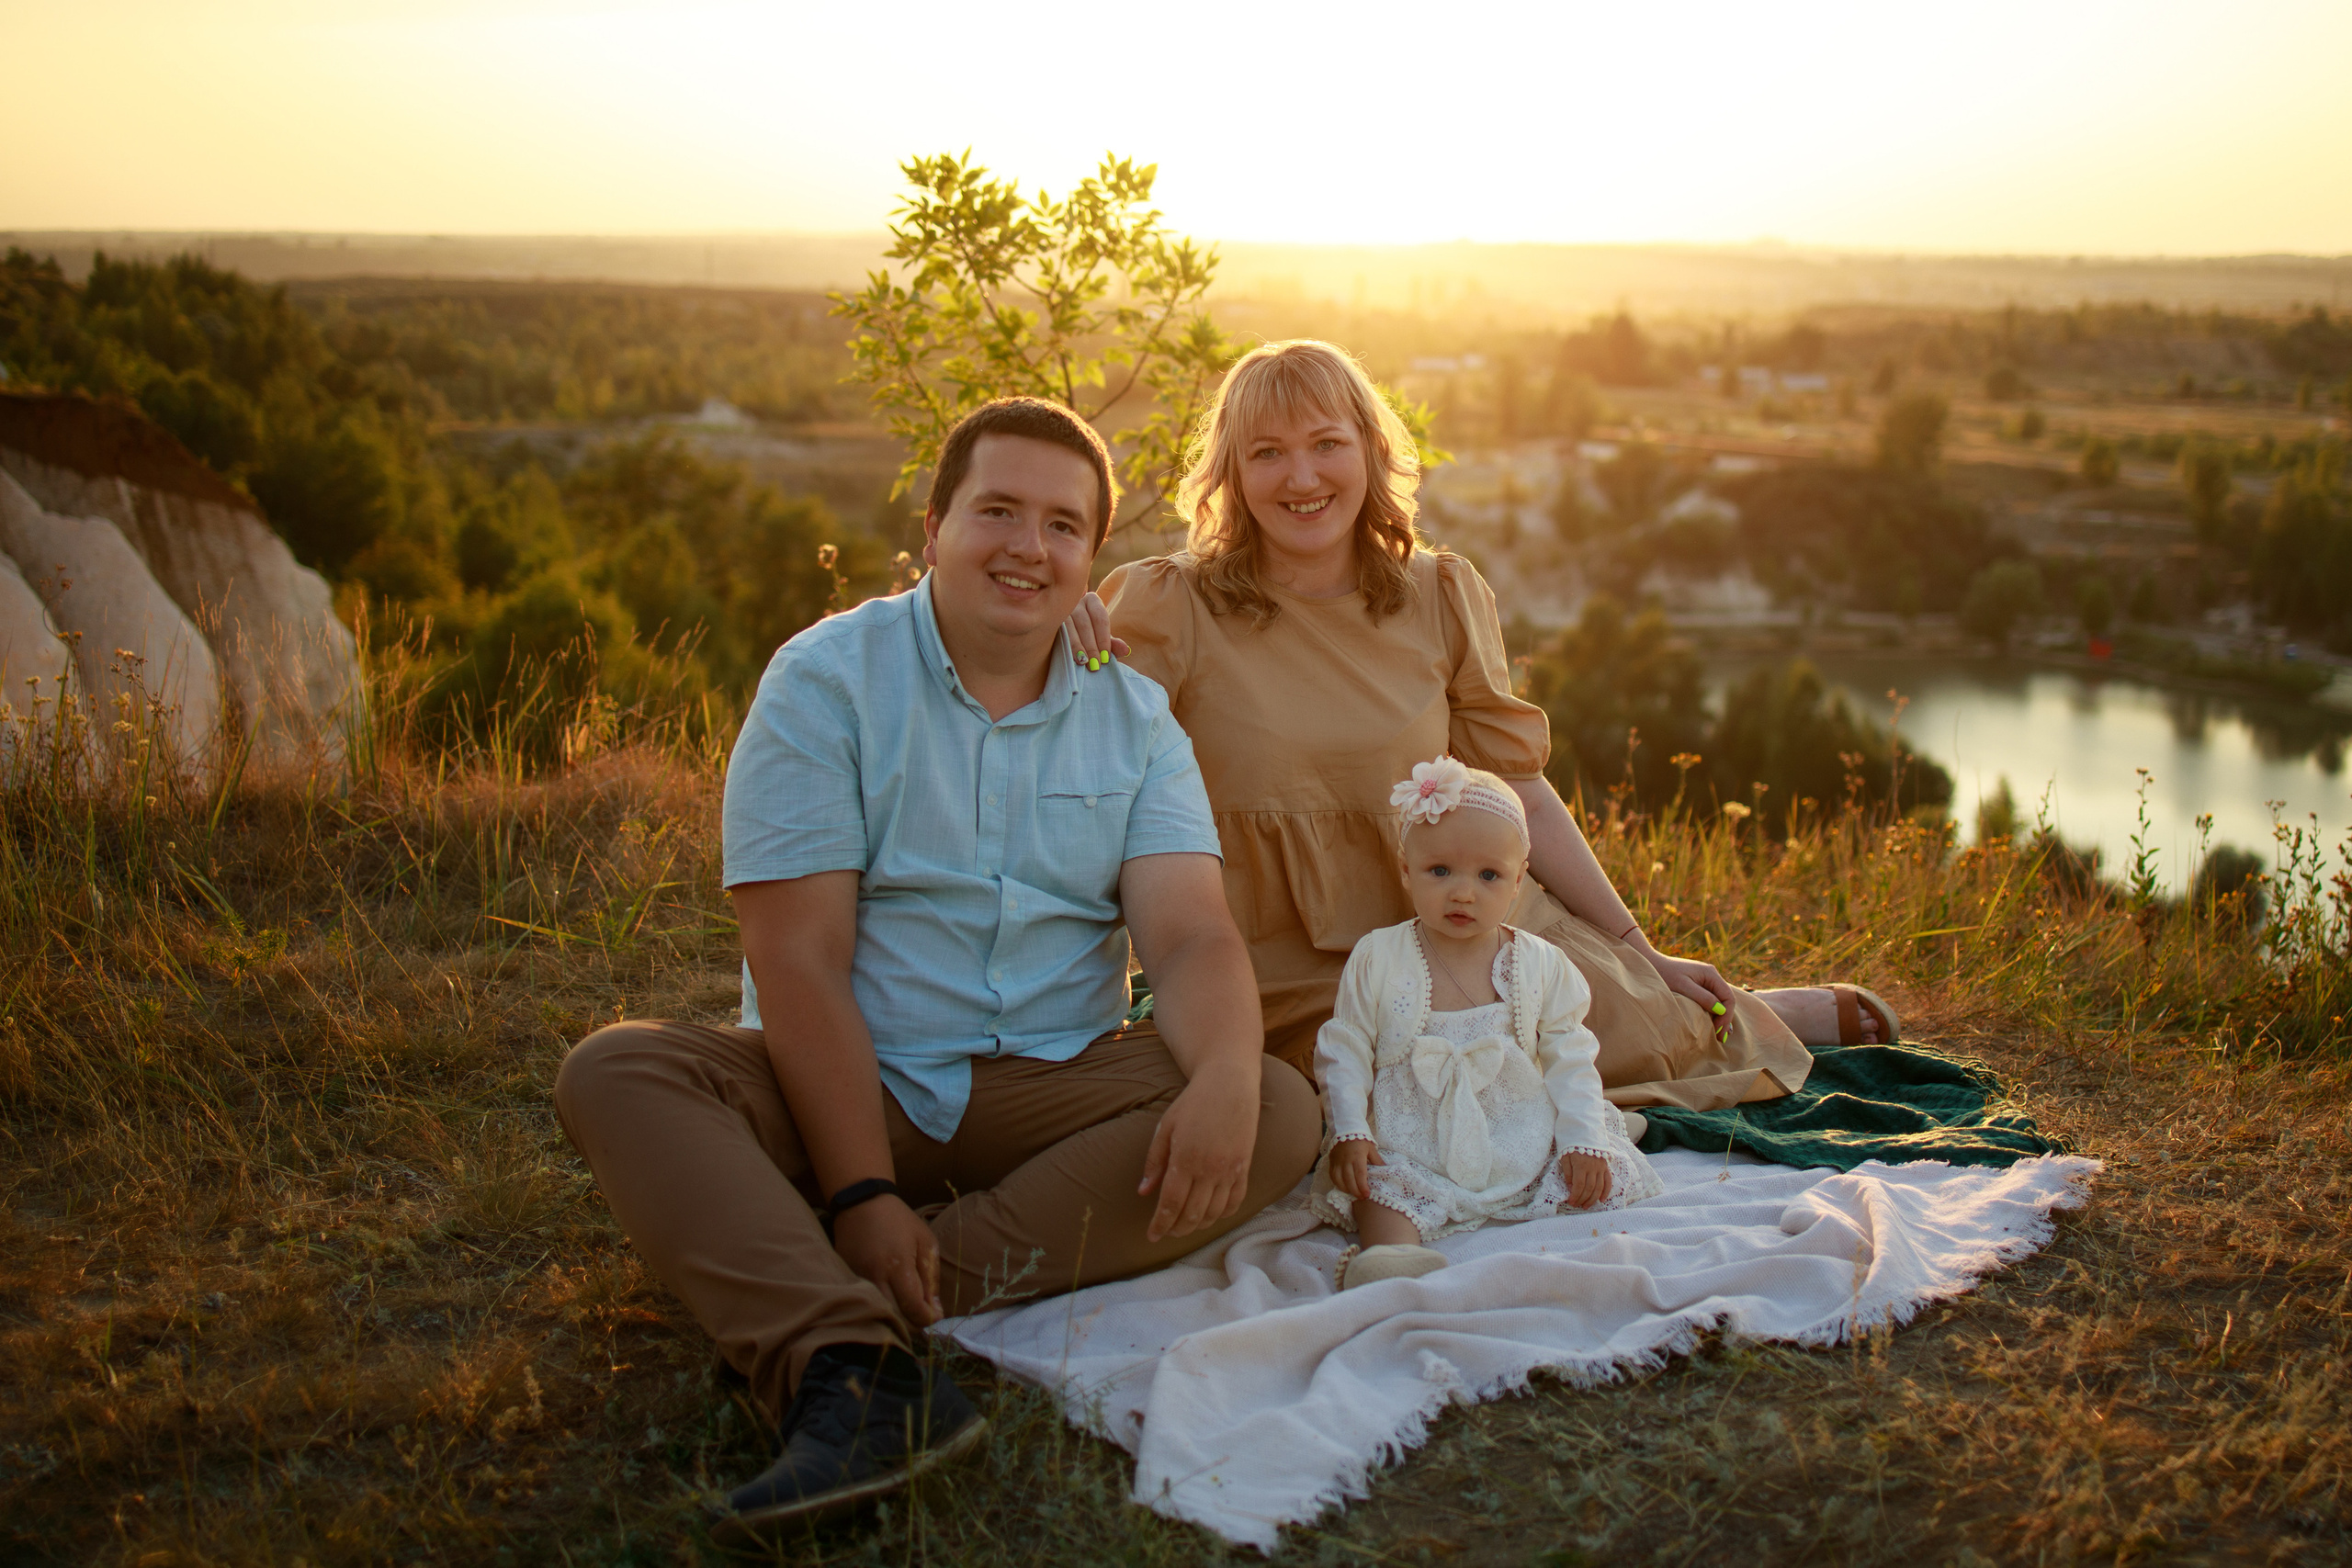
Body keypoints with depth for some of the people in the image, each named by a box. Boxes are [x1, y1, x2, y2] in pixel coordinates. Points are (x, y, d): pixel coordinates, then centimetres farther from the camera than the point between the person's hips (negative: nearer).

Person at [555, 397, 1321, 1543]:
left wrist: (1225, 1073, -30)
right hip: (840, 1091, -2)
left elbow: (1191, 936, -6)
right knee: (614, 1074, -26)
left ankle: (841, 1317, -31)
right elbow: (798, 958, -11)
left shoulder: (1135, 720, 7)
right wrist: (859, 1195, -22)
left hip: (1050, 1090, 2)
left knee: (1282, 1116, -22)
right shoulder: (825, 679, -3)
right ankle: (854, 1371, -48)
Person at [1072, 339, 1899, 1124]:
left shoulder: (1443, 596, 3)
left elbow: (1520, 793, 8)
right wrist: (1059, 648, -33)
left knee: (1666, 1031, -17)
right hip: (1302, 981, -3)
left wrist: (1639, 954, 9)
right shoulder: (1168, 606, -8)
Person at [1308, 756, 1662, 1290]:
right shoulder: (1377, 960, -3)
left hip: (1522, 1146, 3)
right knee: (1380, 1186, -31)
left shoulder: (1542, 966, 2)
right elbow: (1345, 1052, 1)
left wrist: (1583, 1141, -4)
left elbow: (1570, 1061, 8)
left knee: (1604, 1177, -16)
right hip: (1413, 1153, -2)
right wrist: (1349, 1132, -11)